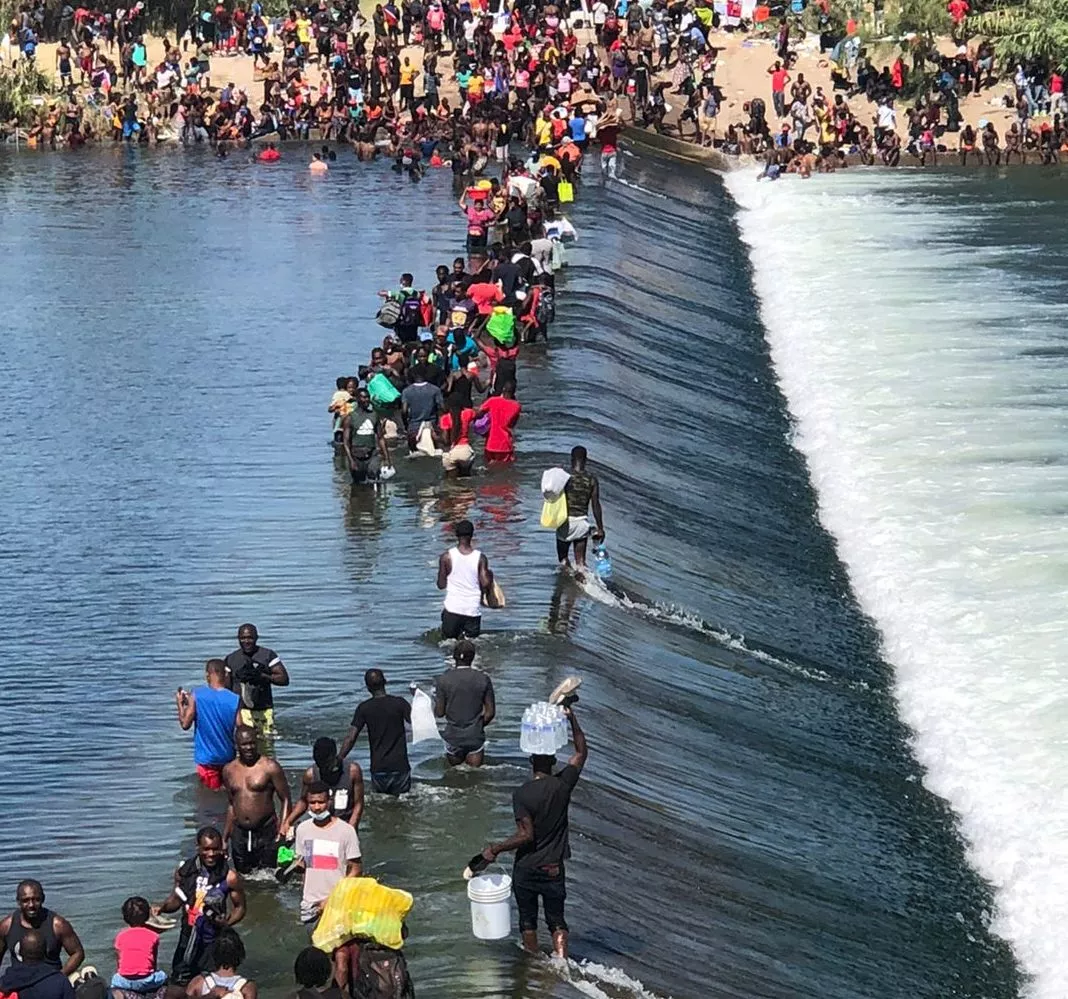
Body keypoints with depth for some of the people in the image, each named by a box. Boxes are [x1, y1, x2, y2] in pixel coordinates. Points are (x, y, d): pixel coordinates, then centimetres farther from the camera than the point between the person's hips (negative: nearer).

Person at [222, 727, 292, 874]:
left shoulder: (270, 767, -5)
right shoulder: (229, 770, 10)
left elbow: (285, 800, -4)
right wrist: (224, 838, 17)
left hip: (266, 833, -4)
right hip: (239, 835, 4)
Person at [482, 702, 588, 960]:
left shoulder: (521, 794, -19)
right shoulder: (562, 785, -8)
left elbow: (526, 835, -22)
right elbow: (581, 753, 6)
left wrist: (496, 849, -13)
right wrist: (572, 719, 6)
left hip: (526, 870, -2)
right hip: (554, 869, 2)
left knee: (528, 921, 15)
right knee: (557, 921, 11)